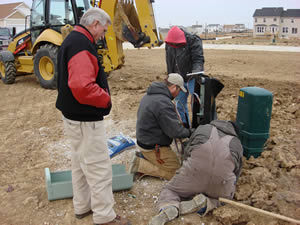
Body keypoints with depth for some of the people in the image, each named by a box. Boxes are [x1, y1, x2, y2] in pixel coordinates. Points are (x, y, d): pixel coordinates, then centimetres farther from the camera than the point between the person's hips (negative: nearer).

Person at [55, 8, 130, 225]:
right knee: (99, 168, 0)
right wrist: (106, 99, -18)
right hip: (85, 119, -11)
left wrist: (102, 94, 7)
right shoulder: (82, 45, -21)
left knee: (81, 163, 21)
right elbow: (82, 87, -34)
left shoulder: (72, 40, 14)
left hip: (75, 116, 11)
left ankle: (82, 206, 37)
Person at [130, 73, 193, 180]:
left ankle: (143, 156, 11)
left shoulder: (149, 95, 6)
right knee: (175, 172, -3)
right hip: (153, 147, -10)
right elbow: (174, 131, -25)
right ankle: (140, 164, -4)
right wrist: (189, 132, -6)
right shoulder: (164, 103, -27)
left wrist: (179, 125, 12)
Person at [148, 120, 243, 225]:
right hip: (223, 177, 1)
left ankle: (170, 208, -14)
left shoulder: (202, 128, 22)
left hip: (195, 168, -1)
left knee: (170, 191, 20)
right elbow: (236, 173, 28)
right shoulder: (237, 144, 24)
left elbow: (186, 152, 23)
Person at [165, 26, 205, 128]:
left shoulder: (194, 41, -17)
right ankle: (186, 125, 25)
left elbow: (198, 60, -23)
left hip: (192, 78, -5)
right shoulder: (168, 44, 0)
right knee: (180, 103, 10)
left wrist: (195, 73, -40)